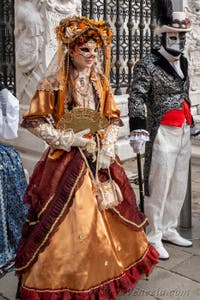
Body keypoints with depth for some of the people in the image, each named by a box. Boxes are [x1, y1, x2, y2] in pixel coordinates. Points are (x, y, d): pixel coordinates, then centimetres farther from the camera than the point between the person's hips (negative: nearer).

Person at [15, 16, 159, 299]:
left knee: (110, 218, 14)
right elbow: (35, 122, -9)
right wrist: (71, 139, -14)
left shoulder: (100, 82, 6)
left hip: (100, 158, 5)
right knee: (70, 222, -1)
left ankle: (109, 270, 35)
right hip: (67, 161, -5)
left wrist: (107, 150, -8)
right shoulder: (54, 84, -9)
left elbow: (113, 119, 9)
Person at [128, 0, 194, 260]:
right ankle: (153, 237, 12)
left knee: (179, 187, 15)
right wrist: (138, 131, -26)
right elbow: (136, 98, -17)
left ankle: (168, 229, 30)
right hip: (163, 133, -8)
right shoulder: (148, 64, -10)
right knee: (158, 187, -2)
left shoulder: (183, 62, 14)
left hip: (184, 132, 8)